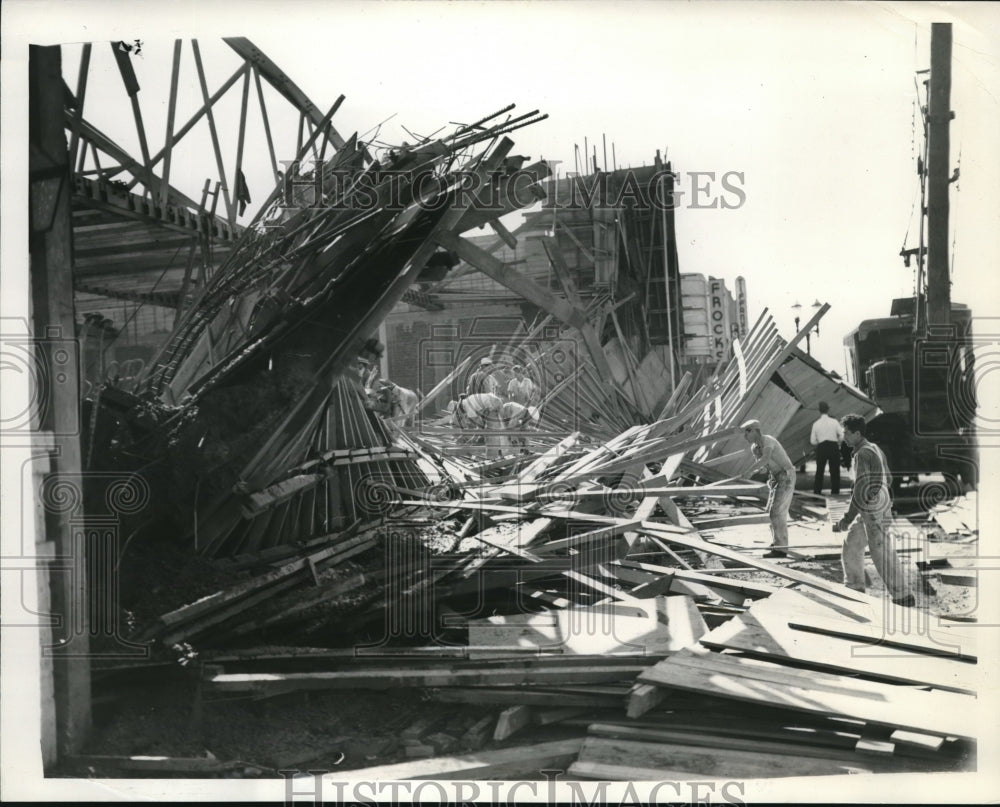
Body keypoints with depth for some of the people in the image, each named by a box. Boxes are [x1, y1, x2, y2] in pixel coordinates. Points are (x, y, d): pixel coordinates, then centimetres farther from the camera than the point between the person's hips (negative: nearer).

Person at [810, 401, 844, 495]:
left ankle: (817, 490, 8)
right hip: (834, 447, -1)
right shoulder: (834, 422, -1)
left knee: (819, 470, 10)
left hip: (821, 447, 1)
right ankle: (835, 491, 7)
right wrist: (837, 442, 15)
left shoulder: (816, 424, 1)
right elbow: (842, 436, -4)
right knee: (835, 469, 7)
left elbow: (812, 441, 2)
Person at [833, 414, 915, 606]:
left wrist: (847, 519, -18)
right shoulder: (875, 449, 14)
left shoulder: (862, 454, -16)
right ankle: (854, 589, 24)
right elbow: (888, 480, 20)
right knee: (851, 545, 17)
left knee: (882, 555, -5)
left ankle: (903, 596, 0)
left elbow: (861, 490, -21)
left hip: (873, 511, -10)